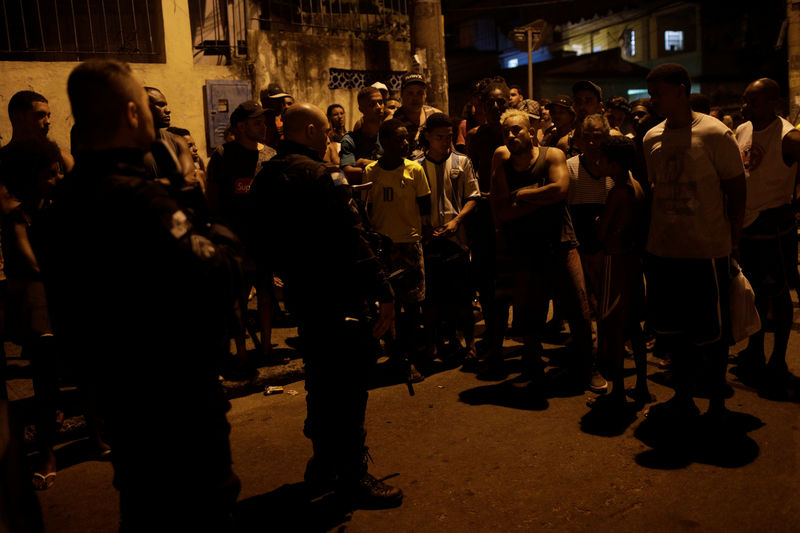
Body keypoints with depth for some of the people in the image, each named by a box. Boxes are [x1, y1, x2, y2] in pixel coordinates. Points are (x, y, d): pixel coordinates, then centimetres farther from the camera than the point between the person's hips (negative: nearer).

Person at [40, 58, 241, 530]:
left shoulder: (66, 199, 4)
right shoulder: (138, 197, -25)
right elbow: (209, 279, -31)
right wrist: (226, 253, -11)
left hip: (115, 388, 9)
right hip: (176, 393, -9)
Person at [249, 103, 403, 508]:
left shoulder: (266, 177, 9)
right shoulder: (321, 176, -18)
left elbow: (264, 245, 15)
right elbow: (351, 243, -24)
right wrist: (384, 293, -20)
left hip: (301, 295, 9)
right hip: (337, 297, -9)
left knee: (322, 380, 20)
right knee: (348, 386, 2)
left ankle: (324, 463, 34)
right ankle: (352, 475, 14)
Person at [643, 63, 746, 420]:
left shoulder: (715, 134, -9)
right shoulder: (652, 139, 7)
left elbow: (736, 190, -4)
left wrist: (734, 239, -4)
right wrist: (650, 235, 12)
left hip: (707, 250, -5)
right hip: (662, 250, 5)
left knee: (711, 333, 6)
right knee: (672, 328, 14)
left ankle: (717, 403, 25)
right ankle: (683, 397, 31)